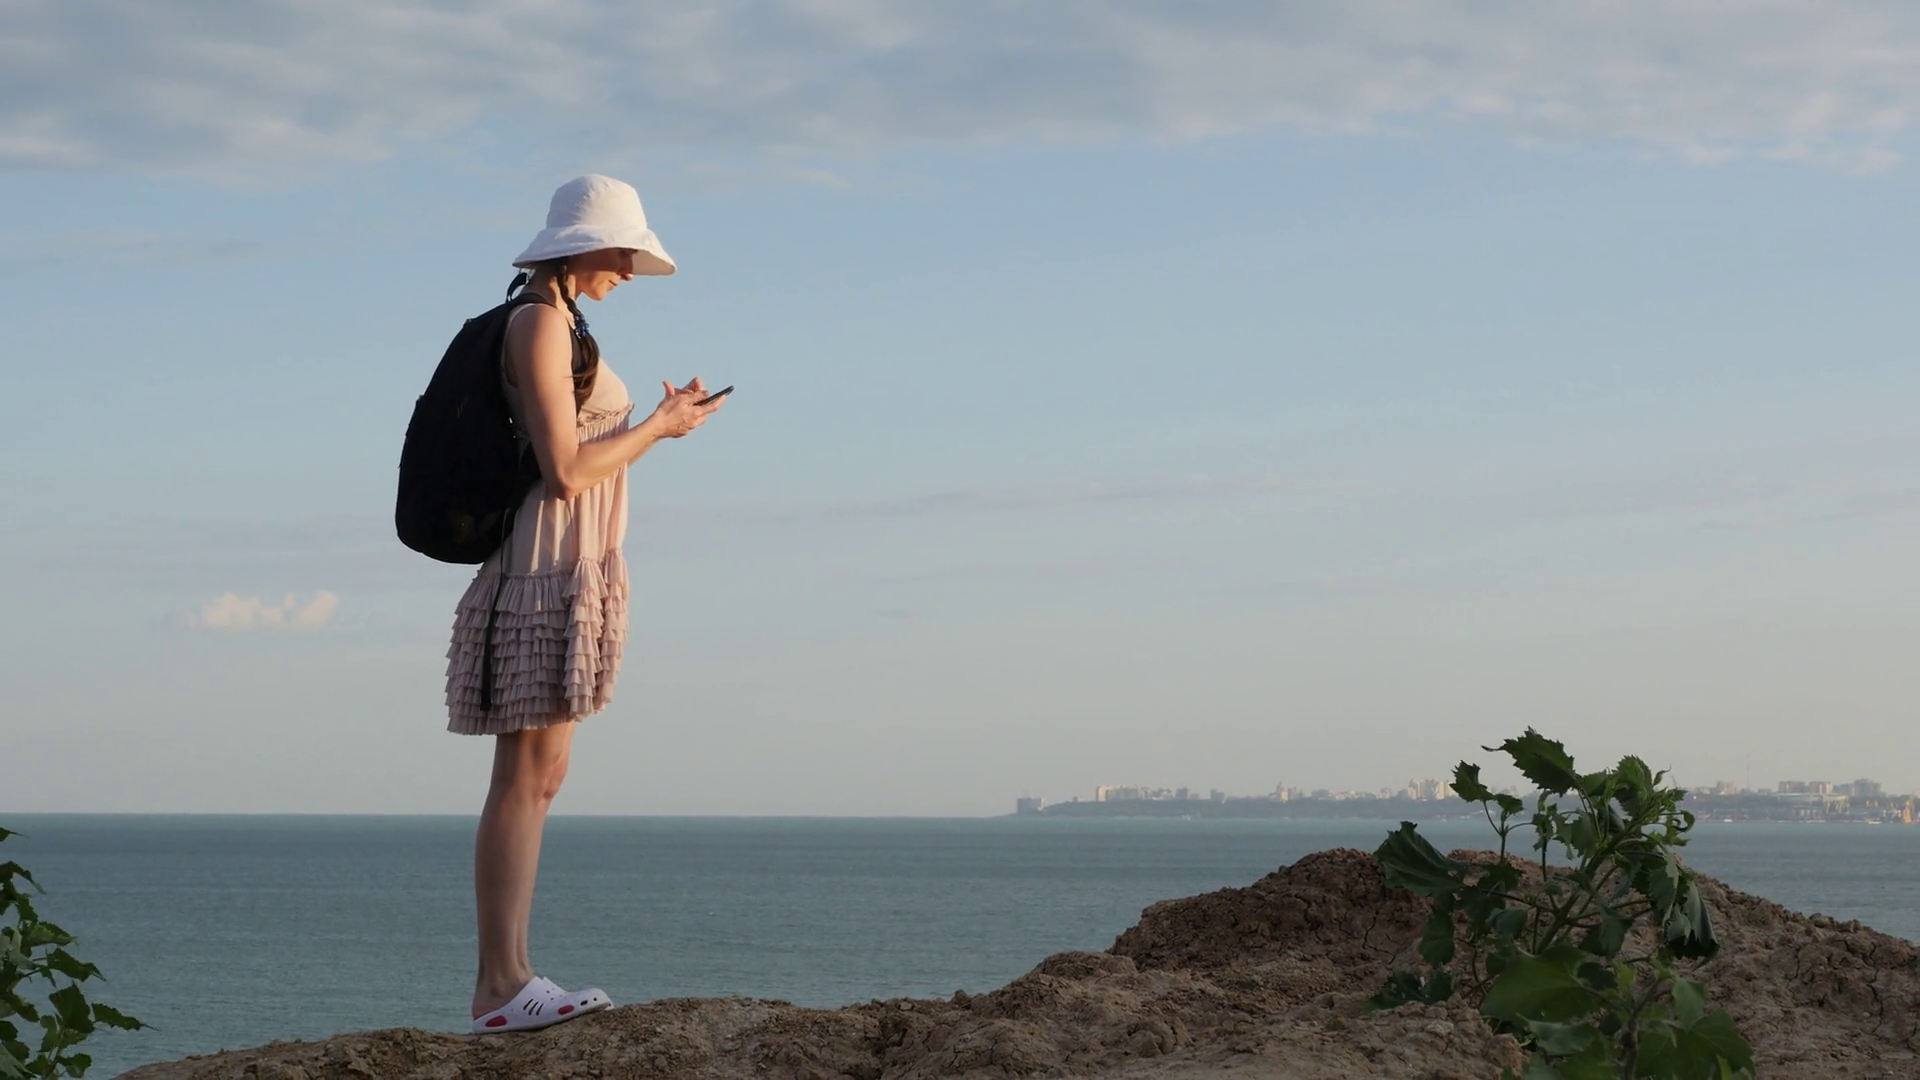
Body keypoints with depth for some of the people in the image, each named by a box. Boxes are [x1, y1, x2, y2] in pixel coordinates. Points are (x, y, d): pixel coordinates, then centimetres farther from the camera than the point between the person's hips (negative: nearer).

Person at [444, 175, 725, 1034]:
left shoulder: (562, 327, 19)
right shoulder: (540, 324, -11)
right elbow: (565, 471, -17)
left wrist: (659, 418, 18)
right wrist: (658, 428, -6)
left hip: (571, 574, 10)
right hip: (546, 570, -10)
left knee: (538, 779, 7)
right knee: (526, 779, -11)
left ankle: (506, 980, 7)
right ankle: (502, 986, -11)